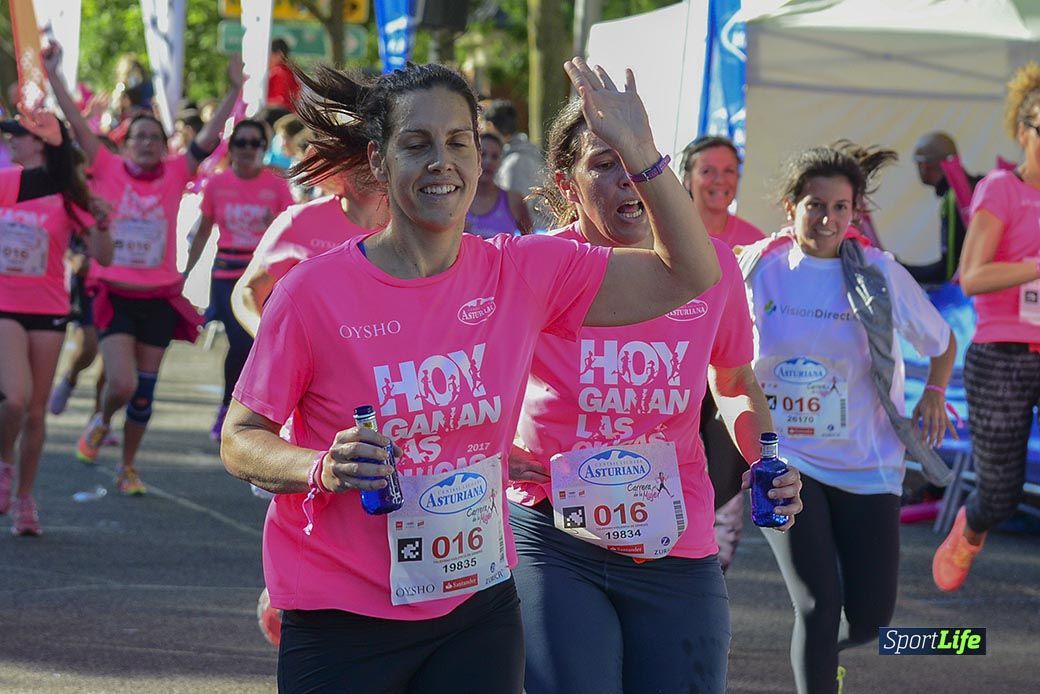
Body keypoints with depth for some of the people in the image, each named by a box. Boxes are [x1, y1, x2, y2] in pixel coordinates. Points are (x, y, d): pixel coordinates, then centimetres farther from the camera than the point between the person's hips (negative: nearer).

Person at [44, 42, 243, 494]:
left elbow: (209, 138, -3)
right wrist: (52, 75, -11)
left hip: (159, 299, 2)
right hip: (115, 296, -2)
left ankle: (128, 469, 23)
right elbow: (76, 123, -6)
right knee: (122, 384, -14)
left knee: (144, 392, 8)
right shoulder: (107, 169, -2)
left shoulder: (175, 174, 2)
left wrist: (235, 89, -11)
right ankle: (101, 423, 19)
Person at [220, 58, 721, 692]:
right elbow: (240, 440, -4)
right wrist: (321, 469, -25)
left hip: (478, 611, 3)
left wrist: (638, 151, -10)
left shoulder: (524, 273, -1)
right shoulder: (314, 291, -11)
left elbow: (689, 276, 2)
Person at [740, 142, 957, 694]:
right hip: (784, 459, -1)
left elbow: (942, 342, 11)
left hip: (865, 462, 2)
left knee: (870, 617, 3)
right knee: (819, 605, -14)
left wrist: (935, 394, 0)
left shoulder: (880, 274, -4)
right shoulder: (758, 269, -4)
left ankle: (821, 650, 38)